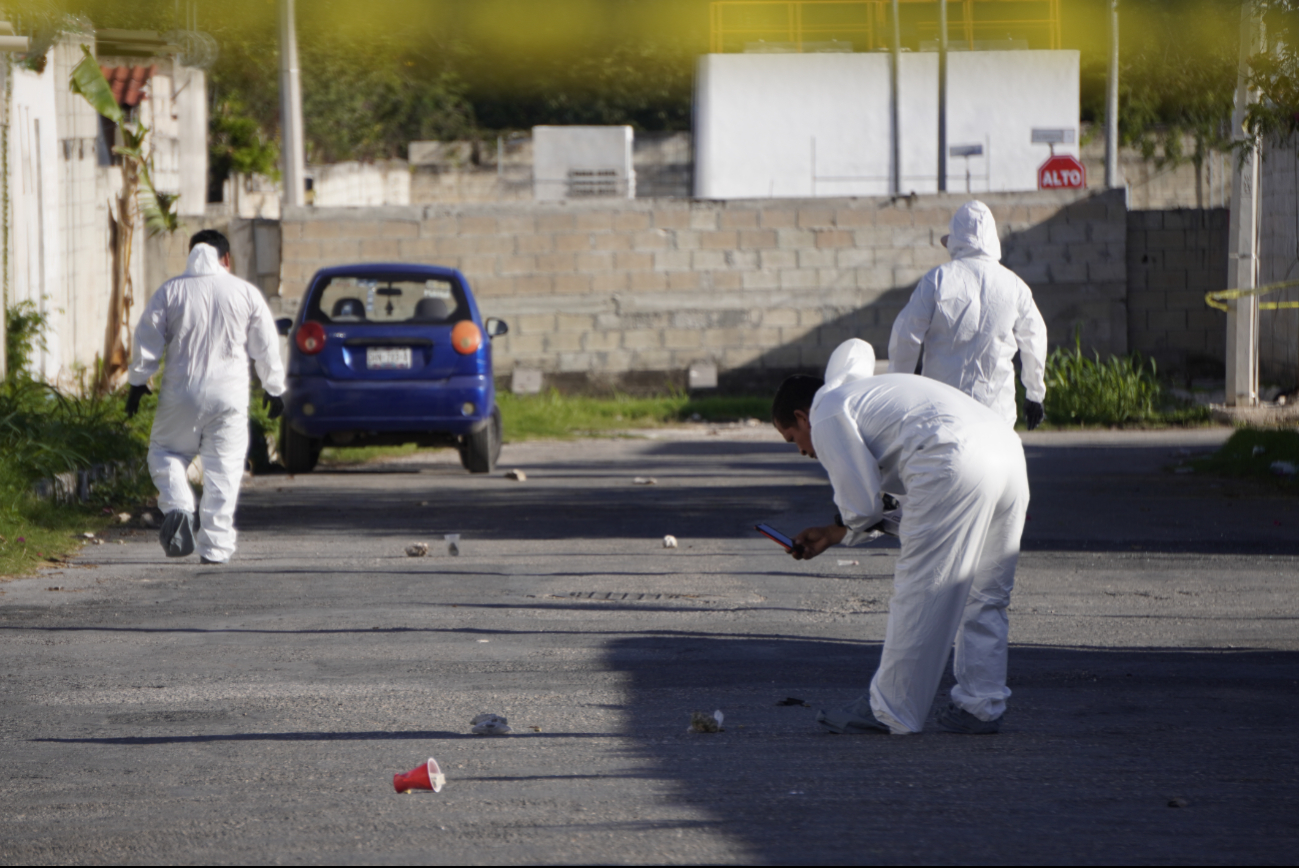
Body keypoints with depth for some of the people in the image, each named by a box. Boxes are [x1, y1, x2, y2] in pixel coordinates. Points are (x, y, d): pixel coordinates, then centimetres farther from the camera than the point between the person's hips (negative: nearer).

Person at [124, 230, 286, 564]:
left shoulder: (169, 292, 1)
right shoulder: (247, 293, 2)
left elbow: (147, 343, 1)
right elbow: (267, 348, 8)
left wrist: (137, 382, 12)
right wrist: (274, 388, 20)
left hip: (181, 393, 0)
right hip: (229, 394, 0)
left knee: (166, 452, 16)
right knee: (223, 469, 5)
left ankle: (177, 507, -11)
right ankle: (215, 546, 1)